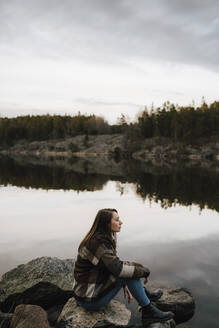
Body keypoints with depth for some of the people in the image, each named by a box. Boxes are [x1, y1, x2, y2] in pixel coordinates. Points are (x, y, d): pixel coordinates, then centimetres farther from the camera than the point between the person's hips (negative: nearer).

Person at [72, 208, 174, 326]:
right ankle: (148, 312, -5)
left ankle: (145, 294, 26)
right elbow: (118, 268, -31)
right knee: (129, 271, -18)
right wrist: (144, 271, -17)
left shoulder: (105, 238, 2)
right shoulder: (98, 242, -26)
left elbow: (113, 262, 14)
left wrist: (125, 285, 9)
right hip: (90, 300, -9)